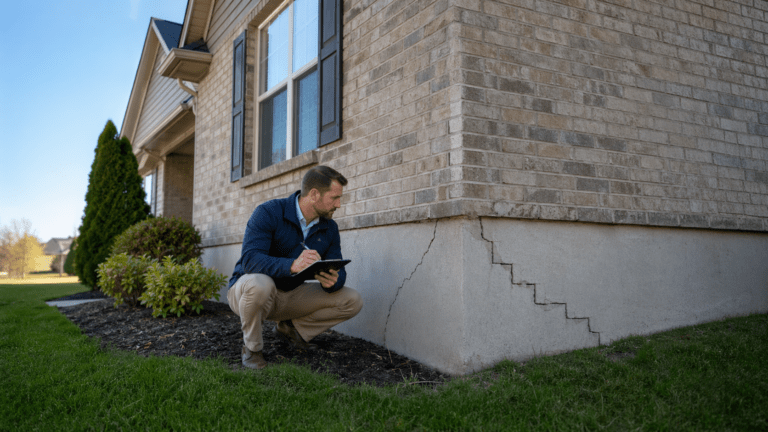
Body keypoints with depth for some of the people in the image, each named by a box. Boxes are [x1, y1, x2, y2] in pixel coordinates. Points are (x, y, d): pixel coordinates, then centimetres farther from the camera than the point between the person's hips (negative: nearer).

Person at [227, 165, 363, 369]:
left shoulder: (329, 228, -2)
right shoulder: (269, 213, -20)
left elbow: (338, 272, -5)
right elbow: (250, 259, -33)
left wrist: (332, 281, -31)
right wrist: (292, 265, -50)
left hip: (291, 295, 5)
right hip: (246, 290, -5)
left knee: (353, 301, -10)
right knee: (259, 283, -42)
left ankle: (291, 328, 10)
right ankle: (251, 347, -11)